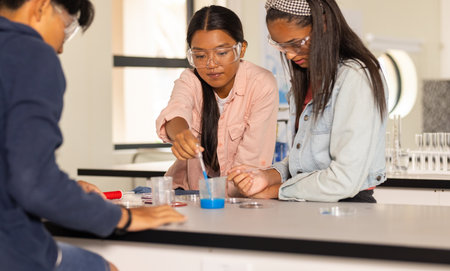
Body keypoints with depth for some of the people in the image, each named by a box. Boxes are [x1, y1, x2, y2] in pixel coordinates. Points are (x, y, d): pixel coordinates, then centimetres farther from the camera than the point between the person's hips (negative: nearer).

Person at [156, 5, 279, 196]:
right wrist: (180, 134, -46)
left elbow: (251, 161, -14)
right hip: (188, 193, 1)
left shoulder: (261, 85, -10)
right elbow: (176, 111, -25)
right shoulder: (189, 80, -2)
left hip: (237, 195, -1)